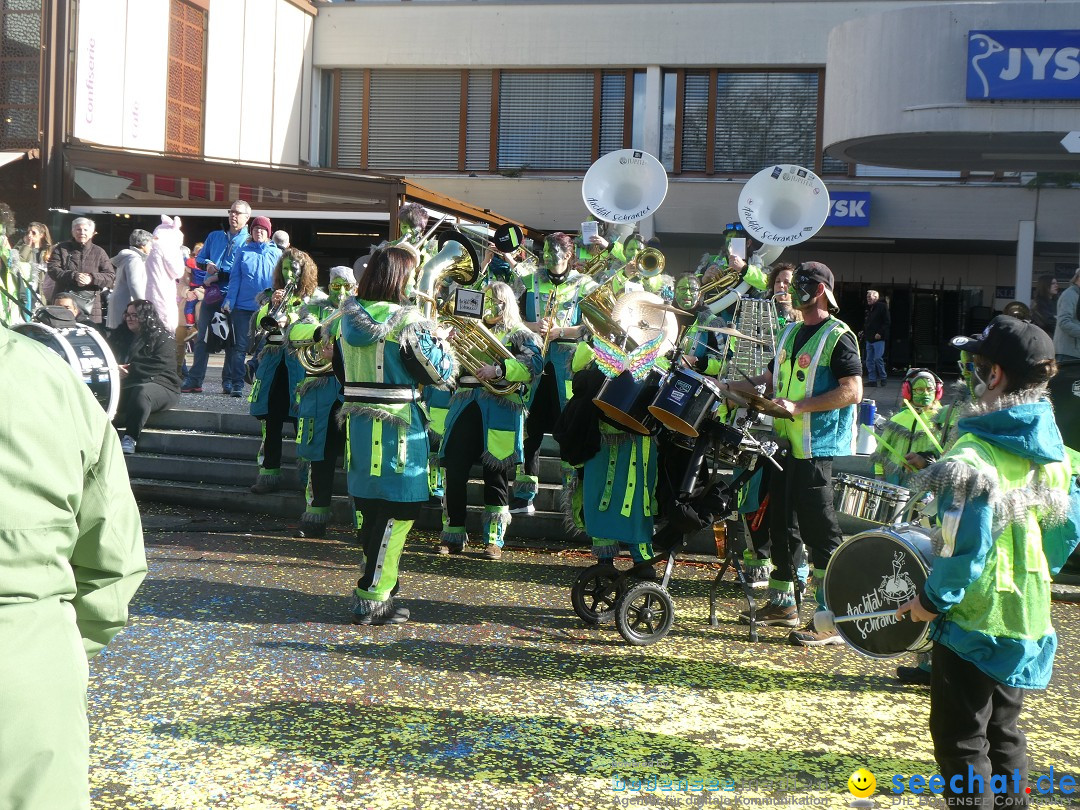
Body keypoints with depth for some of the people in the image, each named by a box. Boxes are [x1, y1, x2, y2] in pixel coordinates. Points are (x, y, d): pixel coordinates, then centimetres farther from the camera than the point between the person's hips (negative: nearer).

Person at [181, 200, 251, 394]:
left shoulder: (249, 242, 3)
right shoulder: (214, 236, 19)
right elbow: (199, 258, 20)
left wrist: (218, 275, -13)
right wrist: (207, 264, -3)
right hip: (211, 293, 4)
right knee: (202, 337, 2)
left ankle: (229, 381, 6)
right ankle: (194, 380, 4)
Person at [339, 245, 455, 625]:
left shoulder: (350, 314, 5)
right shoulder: (406, 320, -15)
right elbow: (441, 372, -10)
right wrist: (439, 338, 9)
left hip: (356, 422, 7)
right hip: (396, 427, -7)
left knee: (367, 506, 16)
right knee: (397, 511, 2)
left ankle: (376, 582, 28)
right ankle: (373, 598, 3)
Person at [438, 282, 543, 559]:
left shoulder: (521, 335, 7)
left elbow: (533, 363, -12)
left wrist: (498, 370, -24)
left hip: (500, 409, -4)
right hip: (465, 406, 4)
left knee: (496, 474, -1)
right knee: (455, 470, 0)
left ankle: (494, 540, 5)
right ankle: (453, 536, 10)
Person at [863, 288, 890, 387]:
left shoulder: (882, 307, -6)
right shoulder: (869, 309, 18)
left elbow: (886, 322, -11)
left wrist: (880, 333, -19)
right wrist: (863, 332, 11)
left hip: (878, 338, -8)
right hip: (869, 338, 8)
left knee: (878, 358, -11)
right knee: (869, 360, 5)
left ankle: (883, 378, 2)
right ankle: (872, 380, 9)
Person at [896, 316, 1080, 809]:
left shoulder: (975, 454, -22)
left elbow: (966, 543, -23)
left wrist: (933, 599, -11)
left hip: (974, 620, -8)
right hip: (1027, 619, 8)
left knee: (961, 740, 3)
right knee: (1004, 732, 20)